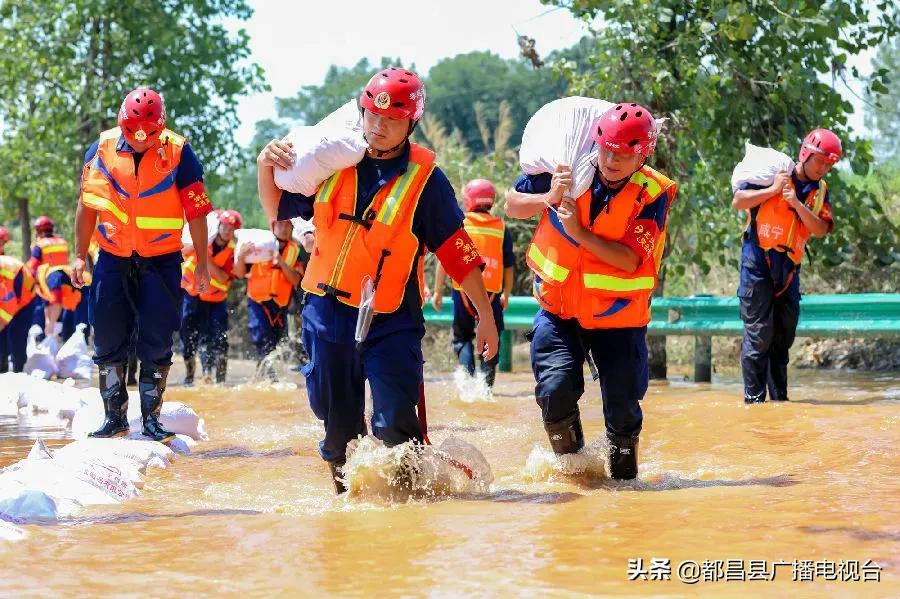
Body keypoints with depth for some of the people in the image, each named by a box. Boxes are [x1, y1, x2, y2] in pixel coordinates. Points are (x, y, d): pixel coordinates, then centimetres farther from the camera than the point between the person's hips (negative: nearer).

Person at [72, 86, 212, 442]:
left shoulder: (178, 152, -10)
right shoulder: (103, 149, -3)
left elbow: (196, 212, -4)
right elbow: (87, 205, 5)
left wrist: (202, 263, -2)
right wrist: (79, 256, 5)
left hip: (161, 262, -2)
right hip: (113, 260, 2)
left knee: (156, 344, -1)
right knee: (109, 341, 4)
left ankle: (151, 417, 8)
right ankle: (114, 416, 14)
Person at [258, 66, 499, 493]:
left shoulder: (424, 177, -8)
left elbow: (457, 251, -5)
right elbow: (278, 210, 14)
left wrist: (486, 315, -3)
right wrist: (265, 168, -5)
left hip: (391, 323, -4)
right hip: (327, 313, 4)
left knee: (395, 426, -14)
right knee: (337, 424, 12)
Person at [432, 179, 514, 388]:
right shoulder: (501, 228, 7)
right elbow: (509, 267, 11)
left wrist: (438, 292, 2)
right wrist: (506, 295, 22)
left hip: (464, 290, -1)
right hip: (491, 292, 1)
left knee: (462, 336, 11)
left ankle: (467, 375, -10)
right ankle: (486, 384, 1)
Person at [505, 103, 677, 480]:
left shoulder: (654, 194, -14)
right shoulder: (568, 170, -8)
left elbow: (629, 260, -21)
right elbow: (512, 205, 0)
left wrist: (578, 232, -30)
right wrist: (547, 198, -20)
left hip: (618, 316, -1)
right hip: (558, 310, 1)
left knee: (622, 405, 4)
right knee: (555, 390, -16)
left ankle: (623, 476, 29)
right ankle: (570, 464, 10)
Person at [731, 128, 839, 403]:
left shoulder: (820, 191, 9)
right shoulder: (773, 173, -5)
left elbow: (821, 230, -4)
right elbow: (738, 202, -11)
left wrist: (797, 204, -16)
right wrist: (773, 190, -18)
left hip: (789, 267, 6)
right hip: (758, 262, -6)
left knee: (784, 334, 11)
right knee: (759, 332, -9)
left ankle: (779, 397, 21)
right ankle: (754, 398, -5)